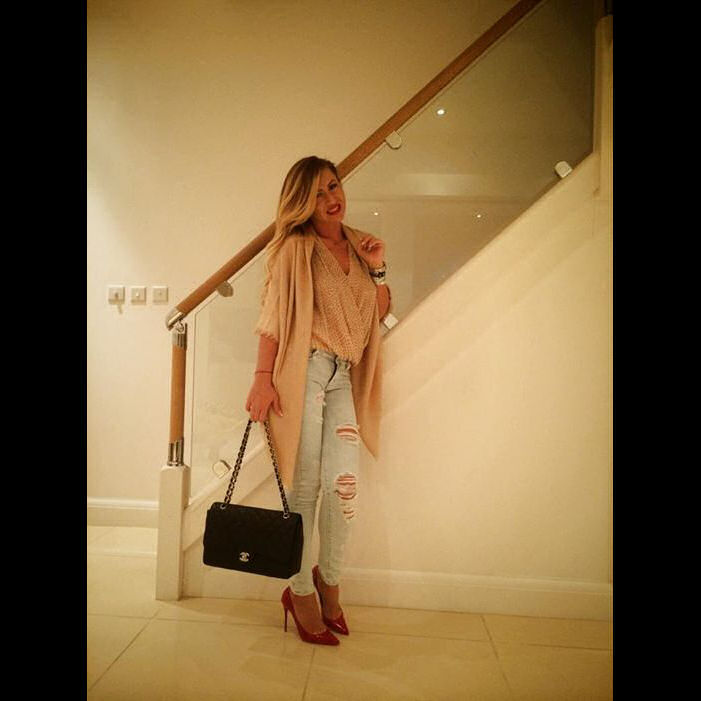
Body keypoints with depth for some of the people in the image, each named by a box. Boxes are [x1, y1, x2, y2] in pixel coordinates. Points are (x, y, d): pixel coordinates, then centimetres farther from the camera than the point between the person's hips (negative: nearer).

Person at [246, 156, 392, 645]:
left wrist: (378, 269, 3)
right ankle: (300, 592, 19)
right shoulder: (296, 247, 0)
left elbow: (381, 313, 18)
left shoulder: (359, 245, 16)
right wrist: (263, 378, -14)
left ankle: (329, 578, 20)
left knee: (345, 483, -4)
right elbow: (274, 316, -6)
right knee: (304, 487, 1)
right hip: (304, 371, -4)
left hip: (345, 376, 5)